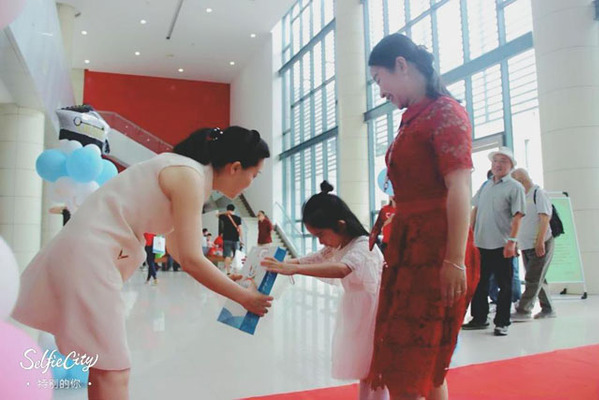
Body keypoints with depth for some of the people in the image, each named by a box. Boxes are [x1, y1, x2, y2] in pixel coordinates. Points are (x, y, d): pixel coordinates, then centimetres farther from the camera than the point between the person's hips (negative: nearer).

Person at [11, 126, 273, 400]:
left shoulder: (185, 172, 13)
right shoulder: (190, 176, -16)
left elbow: (178, 251, 18)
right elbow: (191, 260, -21)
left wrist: (226, 278, 20)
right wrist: (243, 298, -10)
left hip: (88, 251, 10)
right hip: (88, 256, -10)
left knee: (104, 368, 17)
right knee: (113, 372, -5)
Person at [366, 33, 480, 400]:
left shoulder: (444, 111, -7)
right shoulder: (414, 119, 17)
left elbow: (460, 188, -16)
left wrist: (456, 260, -22)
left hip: (435, 250, -8)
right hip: (408, 248, 8)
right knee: (425, 369, 15)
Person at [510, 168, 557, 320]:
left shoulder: (539, 193, -8)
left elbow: (545, 218, -16)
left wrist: (540, 241, -21)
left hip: (540, 245, -8)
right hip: (526, 245, 8)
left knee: (533, 279, -6)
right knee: (538, 279, 12)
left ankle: (523, 310, -5)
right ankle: (548, 309, 22)